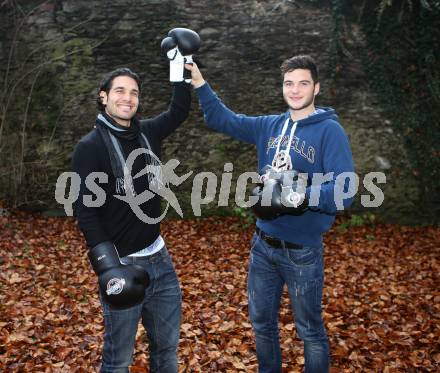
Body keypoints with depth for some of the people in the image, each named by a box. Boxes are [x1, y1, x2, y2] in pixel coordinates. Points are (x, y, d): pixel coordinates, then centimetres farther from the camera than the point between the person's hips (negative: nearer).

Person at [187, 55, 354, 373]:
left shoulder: (330, 131, -12)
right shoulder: (271, 126, 5)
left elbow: (344, 190, -21)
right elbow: (224, 120, 7)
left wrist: (303, 196, -37)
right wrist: (198, 81, -2)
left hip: (303, 250, -5)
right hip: (263, 244, 6)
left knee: (310, 329, 12)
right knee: (261, 322, 21)